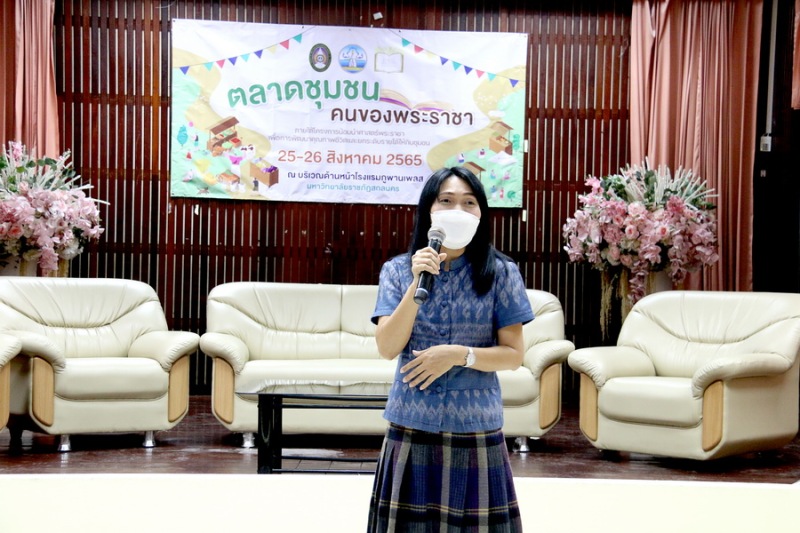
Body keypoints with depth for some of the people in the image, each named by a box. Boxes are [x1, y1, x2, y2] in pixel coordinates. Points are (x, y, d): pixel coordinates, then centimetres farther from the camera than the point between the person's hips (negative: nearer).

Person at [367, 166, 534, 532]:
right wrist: (418, 285, -17)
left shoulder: (500, 273, -2)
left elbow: (514, 355, -2)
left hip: (476, 430, 0)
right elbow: (387, 348, -9)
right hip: (411, 429, 1)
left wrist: (460, 355, -17)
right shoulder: (398, 270, 1)